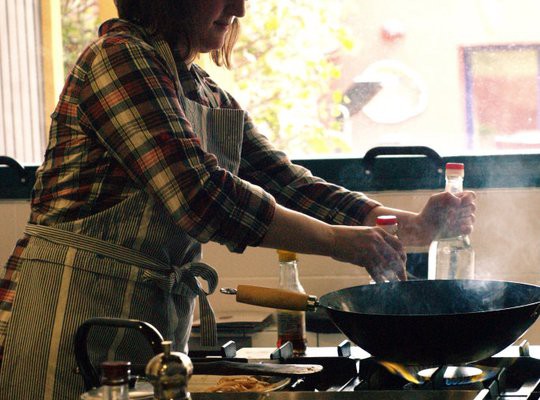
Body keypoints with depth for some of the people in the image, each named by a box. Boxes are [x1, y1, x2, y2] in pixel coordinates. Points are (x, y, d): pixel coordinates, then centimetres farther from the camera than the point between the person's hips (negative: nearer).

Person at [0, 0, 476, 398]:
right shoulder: (119, 57, -12)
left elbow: (290, 186, 12)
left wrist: (413, 226, -1)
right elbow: (199, 194, -22)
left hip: (162, 317, 8)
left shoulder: (213, 100, 16)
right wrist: (338, 241, -18)